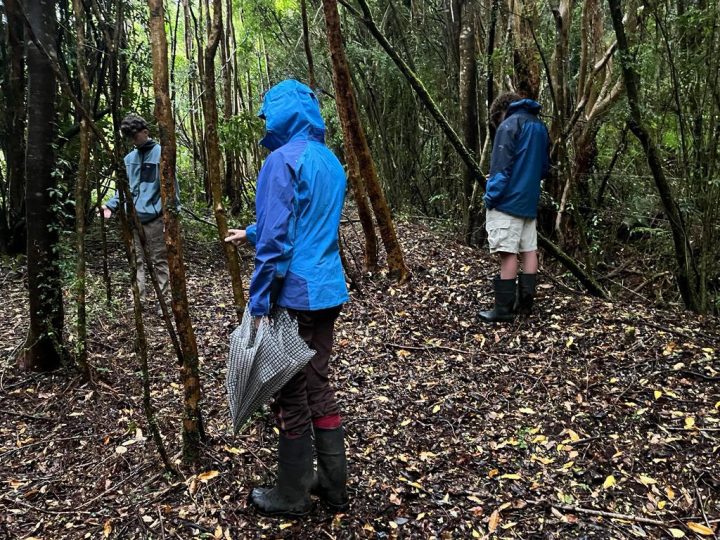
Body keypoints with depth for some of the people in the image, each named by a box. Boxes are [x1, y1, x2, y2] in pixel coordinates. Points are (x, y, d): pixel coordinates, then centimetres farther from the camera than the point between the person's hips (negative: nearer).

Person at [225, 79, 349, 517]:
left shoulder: (283, 161, -13)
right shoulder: (331, 161, 14)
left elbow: (277, 239, -19)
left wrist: (259, 301, -13)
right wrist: (252, 233, 33)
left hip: (295, 296, -8)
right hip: (329, 291, 8)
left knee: (292, 394, 4)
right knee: (318, 385, 17)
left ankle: (292, 495, 20)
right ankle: (334, 483, 27)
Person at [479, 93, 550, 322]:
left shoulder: (510, 124, -6)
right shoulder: (540, 126, 17)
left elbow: (501, 165, -15)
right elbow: (544, 167, 22)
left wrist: (491, 196, -13)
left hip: (508, 200, -8)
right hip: (529, 201, 8)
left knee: (508, 253, -8)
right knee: (529, 250, 8)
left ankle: (504, 308, -7)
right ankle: (525, 302, 13)